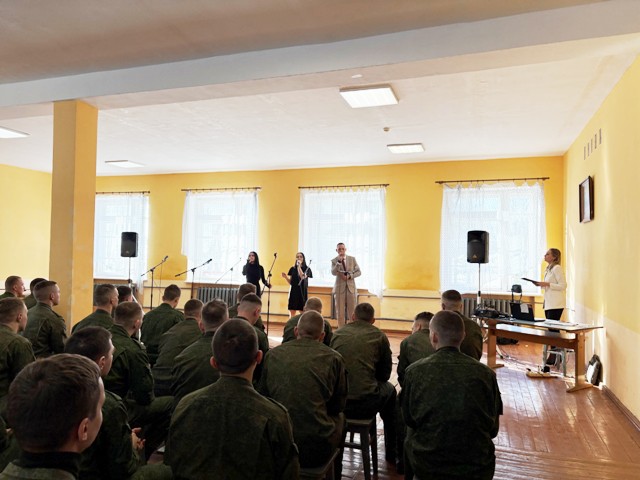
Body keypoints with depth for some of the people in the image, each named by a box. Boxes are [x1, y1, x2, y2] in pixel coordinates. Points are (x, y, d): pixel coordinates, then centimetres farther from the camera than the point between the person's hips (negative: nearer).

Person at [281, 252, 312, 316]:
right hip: (293, 292, 3)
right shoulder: (292, 269, 9)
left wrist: (299, 266, -14)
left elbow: (302, 277, -19)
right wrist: (285, 277, -7)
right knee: (291, 315, 3)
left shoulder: (307, 269, 0)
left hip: (302, 293, -3)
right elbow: (290, 282, 11)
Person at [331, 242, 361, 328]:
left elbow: (358, 272, 5)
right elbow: (333, 273, -16)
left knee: (352, 311, 2)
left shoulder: (352, 259, 5)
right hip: (339, 288, -1)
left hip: (351, 287, 1)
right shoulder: (334, 261, -1)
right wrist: (339, 261, -24)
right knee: (340, 311, 3)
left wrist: (349, 276, -10)